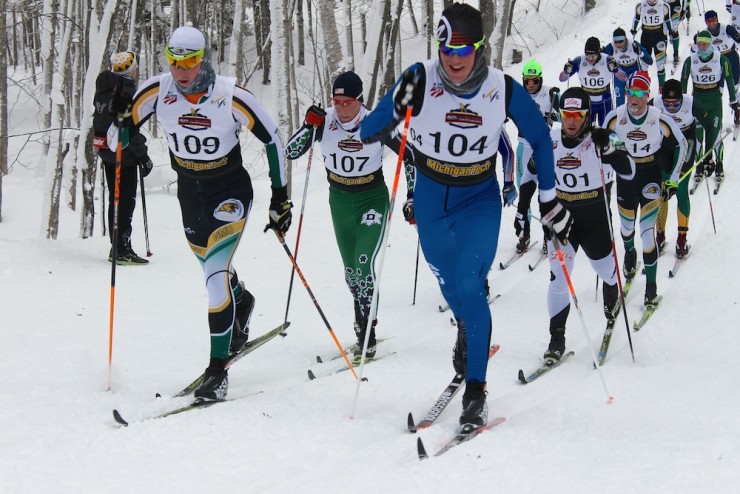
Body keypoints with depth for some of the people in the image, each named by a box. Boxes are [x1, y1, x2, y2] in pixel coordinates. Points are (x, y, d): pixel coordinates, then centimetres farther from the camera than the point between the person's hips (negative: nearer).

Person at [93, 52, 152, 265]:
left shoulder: (104, 88, 8)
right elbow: (131, 128, -21)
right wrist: (143, 155, -13)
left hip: (105, 150, 9)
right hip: (123, 152, -9)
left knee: (115, 199, 16)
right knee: (126, 200, -3)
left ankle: (117, 247, 22)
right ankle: (122, 249, -4)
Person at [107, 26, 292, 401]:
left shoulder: (231, 97, -22)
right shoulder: (157, 92, -14)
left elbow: (272, 139, -10)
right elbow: (119, 140, -8)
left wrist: (280, 195, -9)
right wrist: (119, 119, -31)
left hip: (230, 190, -4)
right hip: (189, 190, 5)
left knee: (216, 271, -19)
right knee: (213, 270, 21)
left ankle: (218, 367, -15)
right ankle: (241, 303, 57)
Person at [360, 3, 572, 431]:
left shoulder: (505, 90, -18)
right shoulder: (420, 80, -21)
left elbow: (540, 139, -1)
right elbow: (368, 133, -19)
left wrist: (549, 200, 0)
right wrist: (396, 106, -39)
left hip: (480, 199, -2)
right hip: (430, 198, 2)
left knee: (469, 284, -17)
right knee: (449, 283, 17)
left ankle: (476, 391, -8)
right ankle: (470, 334, 51)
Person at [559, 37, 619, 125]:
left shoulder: (607, 60, -21)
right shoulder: (579, 61, -18)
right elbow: (562, 78, -12)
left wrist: (615, 69, -38)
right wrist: (567, 71, -34)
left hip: (605, 104, -1)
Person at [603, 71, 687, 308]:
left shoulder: (661, 120, -18)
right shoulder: (615, 118, -14)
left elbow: (680, 145, -1)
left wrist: (673, 179, -1)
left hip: (651, 176, -2)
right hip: (624, 175, 2)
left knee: (647, 232, -11)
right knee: (627, 226, 19)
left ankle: (651, 286, 0)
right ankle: (629, 253, 55)